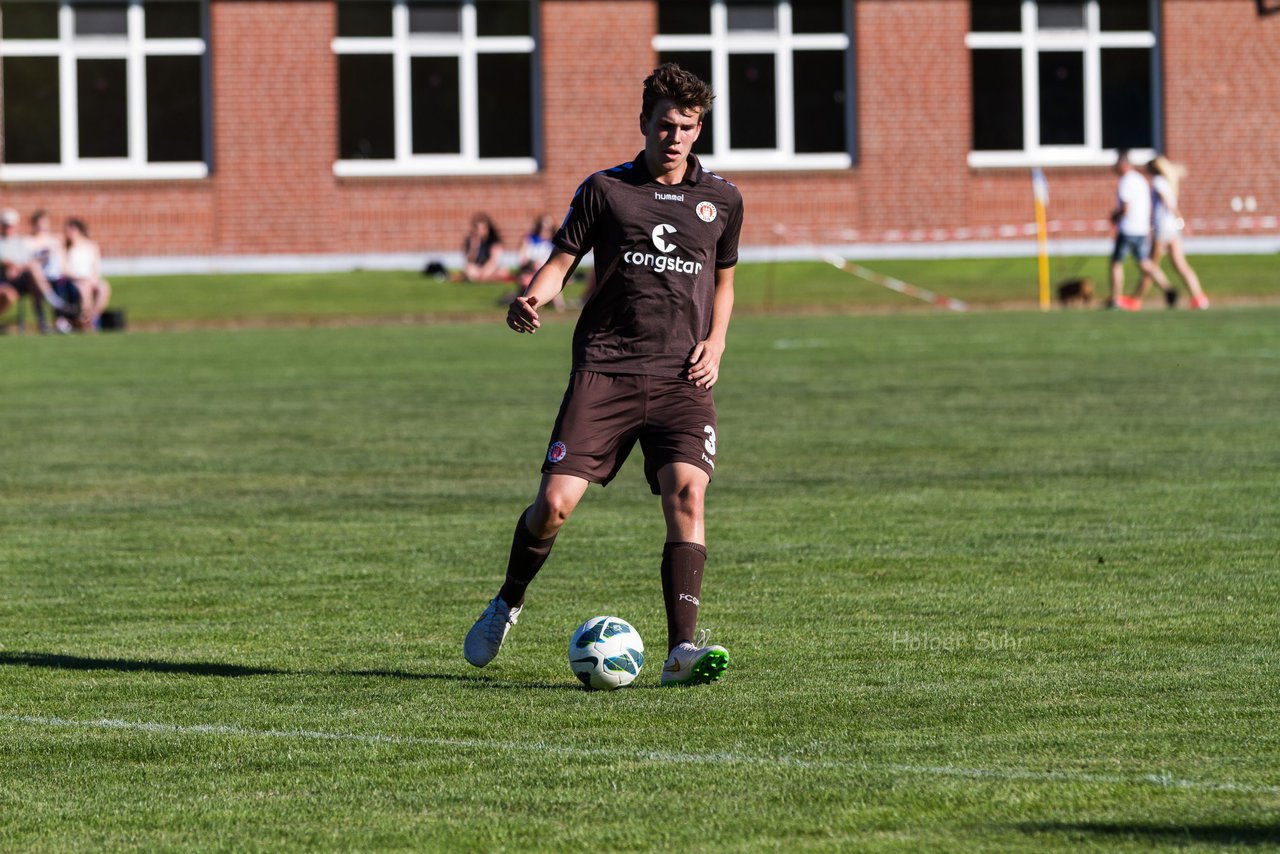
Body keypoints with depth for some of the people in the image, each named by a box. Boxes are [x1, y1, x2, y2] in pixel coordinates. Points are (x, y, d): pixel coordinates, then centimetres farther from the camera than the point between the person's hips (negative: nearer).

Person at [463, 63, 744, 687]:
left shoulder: (721, 200, 13)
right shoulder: (606, 189, 6)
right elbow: (562, 262, 6)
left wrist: (716, 342, 9)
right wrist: (532, 298, -16)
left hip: (682, 379, 1)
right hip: (605, 370, -1)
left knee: (686, 495, -21)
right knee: (555, 503, -10)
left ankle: (682, 651, -23)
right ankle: (507, 606, 20)